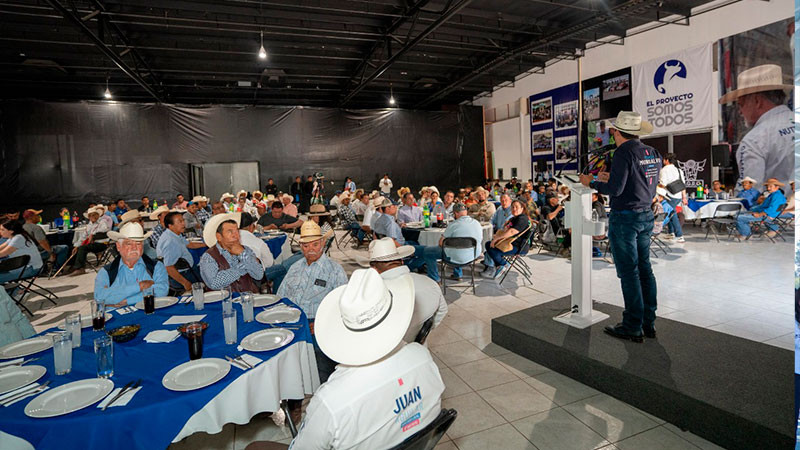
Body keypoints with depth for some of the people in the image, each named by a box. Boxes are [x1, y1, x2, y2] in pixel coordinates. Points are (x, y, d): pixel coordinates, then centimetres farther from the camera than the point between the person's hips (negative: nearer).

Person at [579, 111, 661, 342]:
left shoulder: (624, 153, -15)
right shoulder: (652, 153, 10)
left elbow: (615, 190, -19)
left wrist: (591, 183, -4)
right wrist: (612, 178, 20)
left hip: (625, 217, -8)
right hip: (646, 215, 8)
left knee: (628, 272, -2)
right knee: (644, 269, 14)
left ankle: (633, 327, 6)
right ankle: (648, 323, 23)